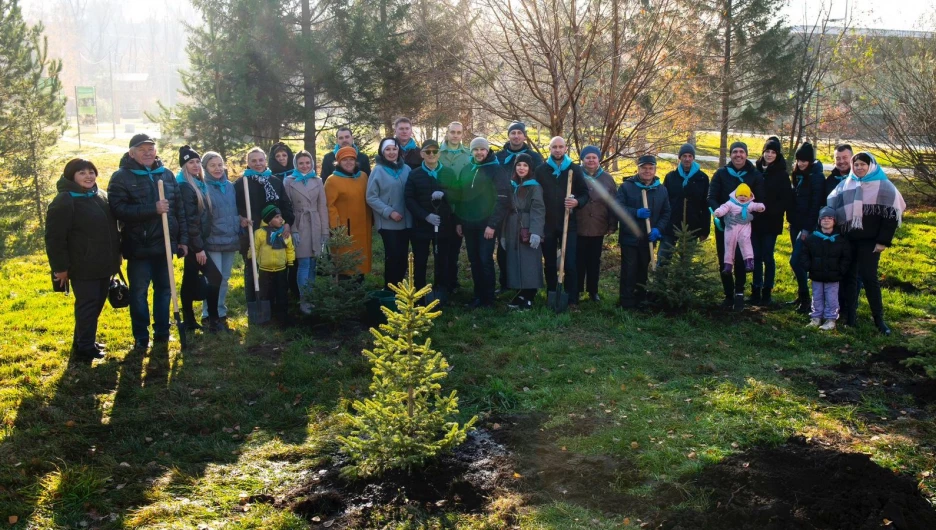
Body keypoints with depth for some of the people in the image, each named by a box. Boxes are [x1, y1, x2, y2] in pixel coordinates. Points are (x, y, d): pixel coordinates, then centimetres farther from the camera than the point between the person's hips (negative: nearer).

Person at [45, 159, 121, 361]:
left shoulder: (101, 196, 11)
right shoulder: (64, 202, -15)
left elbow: (111, 227, 23)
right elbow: (54, 238, -17)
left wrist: (116, 254, 20)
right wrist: (60, 267, -17)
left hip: (103, 264, 8)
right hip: (83, 267, -8)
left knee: (97, 305, 16)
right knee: (87, 306, -3)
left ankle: (85, 341, 30)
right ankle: (84, 349, 7)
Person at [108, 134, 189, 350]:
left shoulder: (166, 174, 10)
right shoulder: (121, 177, -6)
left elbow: (179, 209, 12)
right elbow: (119, 210, -18)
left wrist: (183, 239, 7)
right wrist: (153, 209, -25)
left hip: (164, 244, 4)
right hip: (138, 246, -4)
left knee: (163, 289, 13)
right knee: (139, 292, 4)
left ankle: (162, 332, 25)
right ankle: (141, 337, 15)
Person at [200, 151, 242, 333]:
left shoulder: (230, 186, 10)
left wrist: (240, 220, 1)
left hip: (230, 239, 6)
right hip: (212, 241, -6)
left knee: (224, 279, 11)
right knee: (214, 279, -8)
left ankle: (220, 313, 21)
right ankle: (210, 316, 1)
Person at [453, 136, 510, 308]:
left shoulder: (496, 170, -6)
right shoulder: (466, 170, 11)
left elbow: (503, 200, -12)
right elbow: (459, 197, 15)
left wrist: (493, 224, -16)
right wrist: (458, 221, 9)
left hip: (486, 224, -5)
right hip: (468, 224, 5)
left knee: (486, 260, -5)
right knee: (474, 261, 9)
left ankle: (489, 298, 4)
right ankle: (478, 295, 18)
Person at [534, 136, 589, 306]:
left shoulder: (575, 169, 4)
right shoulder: (540, 170, 6)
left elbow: (585, 193, 6)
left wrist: (577, 202, -17)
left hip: (568, 224, -1)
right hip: (547, 224, 1)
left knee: (570, 264, -4)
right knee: (550, 264, 8)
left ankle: (572, 300, 1)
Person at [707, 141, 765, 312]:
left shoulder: (755, 175, 2)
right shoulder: (721, 174, 3)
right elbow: (711, 198, -1)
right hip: (723, 225, 2)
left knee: (740, 258, -16)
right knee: (724, 261, 4)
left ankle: (739, 293, 0)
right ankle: (729, 295, 17)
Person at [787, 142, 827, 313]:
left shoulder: (816, 176, -12)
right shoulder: (798, 175, 11)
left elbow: (816, 204, -16)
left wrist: (808, 228, -18)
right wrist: (791, 220, 11)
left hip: (807, 226, -8)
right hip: (796, 224, 8)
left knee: (795, 260, -12)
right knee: (798, 260, 12)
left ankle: (805, 299, -3)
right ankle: (801, 295, 22)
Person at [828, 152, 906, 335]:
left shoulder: (883, 186, -2)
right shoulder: (845, 185, 10)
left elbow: (891, 214, -6)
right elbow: (830, 207, 14)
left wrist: (883, 241, -10)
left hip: (869, 241, -4)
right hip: (847, 239, 4)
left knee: (869, 277, -6)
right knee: (848, 277, 5)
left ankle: (879, 318, 3)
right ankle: (850, 316, 12)